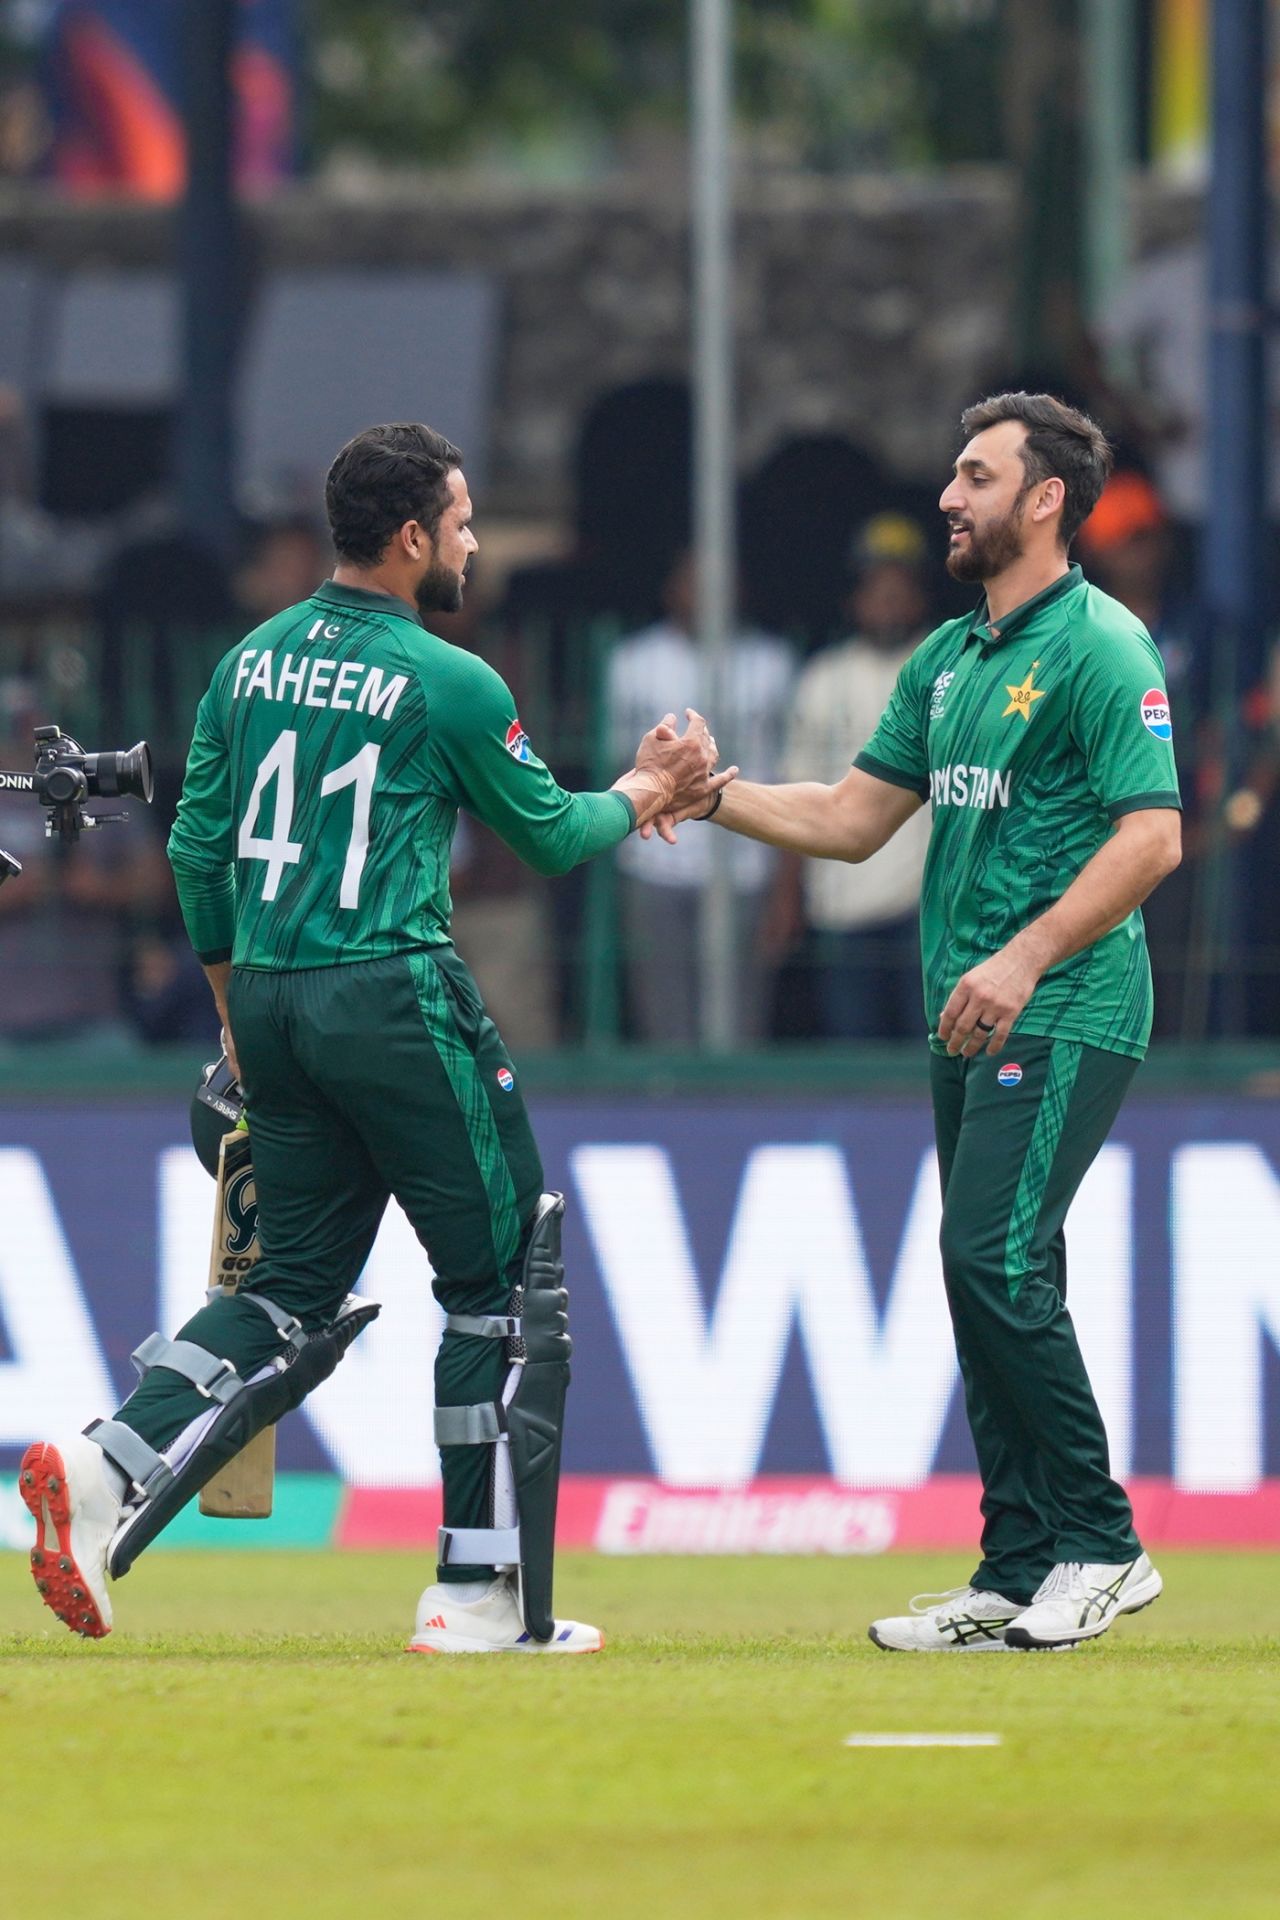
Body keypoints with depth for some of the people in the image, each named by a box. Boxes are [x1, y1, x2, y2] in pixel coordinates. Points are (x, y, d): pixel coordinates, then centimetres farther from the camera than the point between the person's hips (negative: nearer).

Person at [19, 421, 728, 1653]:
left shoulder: (252, 663, 9)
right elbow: (550, 838, 4)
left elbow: (197, 848, 13)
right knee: (503, 1284, 5)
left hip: (270, 997, 7)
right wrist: (644, 791, 23)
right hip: (392, 998, -7)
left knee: (298, 1292, 13)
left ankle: (107, 1469, -10)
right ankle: (484, 1596, 3)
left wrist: (233, 1006, 23)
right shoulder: (449, 685, -9)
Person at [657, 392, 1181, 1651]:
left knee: (996, 1261, -16)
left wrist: (1027, 957, -24)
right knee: (987, 1279, 6)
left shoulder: (1099, 649, -10)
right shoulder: (947, 660, 17)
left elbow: (1152, 836, -18)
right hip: (971, 1021, 9)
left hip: (1063, 1014, -9)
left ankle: (1100, 1541, -8)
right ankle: (1020, 1576, 9)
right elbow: (852, 819, 22)